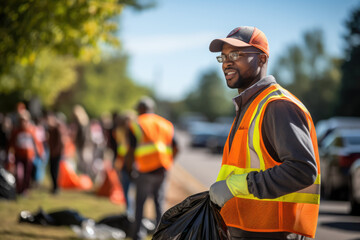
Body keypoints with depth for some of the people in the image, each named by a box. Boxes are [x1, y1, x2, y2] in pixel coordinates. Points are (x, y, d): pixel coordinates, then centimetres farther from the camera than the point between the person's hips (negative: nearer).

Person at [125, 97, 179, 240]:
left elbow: (131, 151, -7)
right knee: (159, 202, 11)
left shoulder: (136, 125, -2)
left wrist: (129, 168, 7)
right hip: (162, 171, 4)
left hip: (145, 171, -4)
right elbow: (175, 149, 9)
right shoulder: (166, 124, 12)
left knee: (140, 202, 8)